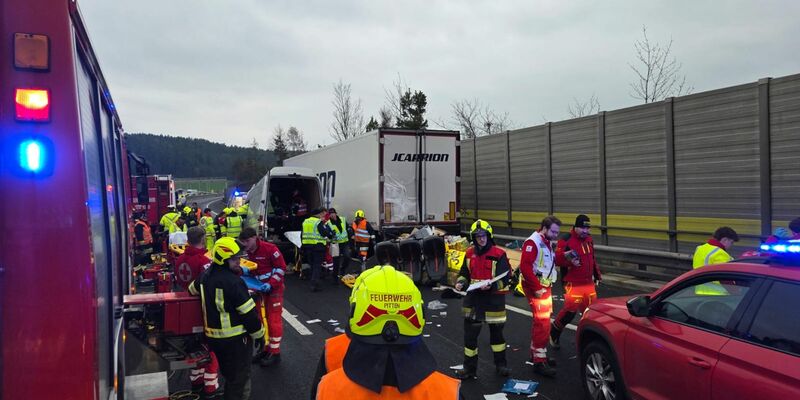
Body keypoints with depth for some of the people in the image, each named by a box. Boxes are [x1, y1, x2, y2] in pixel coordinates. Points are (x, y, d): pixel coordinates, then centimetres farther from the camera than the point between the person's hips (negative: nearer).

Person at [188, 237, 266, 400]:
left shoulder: (205, 275, 4)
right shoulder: (233, 281, -22)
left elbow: (192, 290, 27)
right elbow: (248, 313, -20)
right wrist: (258, 334, -9)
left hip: (213, 336, 8)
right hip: (235, 337, -8)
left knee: (228, 374, 26)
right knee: (240, 378, 6)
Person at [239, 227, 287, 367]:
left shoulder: (269, 248, -21)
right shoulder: (249, 252, 2)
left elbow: (281, 267, -19)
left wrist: (271, 284, -25)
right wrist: (245, 270, -9)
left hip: (274, 289, -8)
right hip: (260, 289, 8)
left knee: (273, 320, -2)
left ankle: (275, 353, 7)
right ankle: (266, 348, 29)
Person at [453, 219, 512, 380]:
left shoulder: (499, 254, -12)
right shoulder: (470, 253, 3)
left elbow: (504, 278, -14)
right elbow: (464, 273, 13)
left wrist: (491, 285, -30)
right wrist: (461, 282, -8)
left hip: (493, 299, -3)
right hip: (473, 298, 4)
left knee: (496, 332, 14)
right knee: (470, 333, 5)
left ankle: (501, 364, 33)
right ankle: (470, 368, 18)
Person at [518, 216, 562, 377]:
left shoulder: (547, 243, 14)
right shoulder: (532, 242, -17)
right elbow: (525, 266, -25)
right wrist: (537, 288, -23)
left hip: (545, 286, 10)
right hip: (536, 288, -10)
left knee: (541, 321, 18)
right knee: (542, 323, -11)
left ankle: (535, 352, 32)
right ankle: (539, 361, -6)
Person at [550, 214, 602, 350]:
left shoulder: (588, 239, 12)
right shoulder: (566, 240, -14)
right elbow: (557, 259, -15)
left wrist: (597, 274, 24)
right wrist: (568, 260, -32)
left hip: (589, 283, 8)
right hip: (573, 283, -8)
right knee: (570, 309, -11)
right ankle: (554, 331, 11)